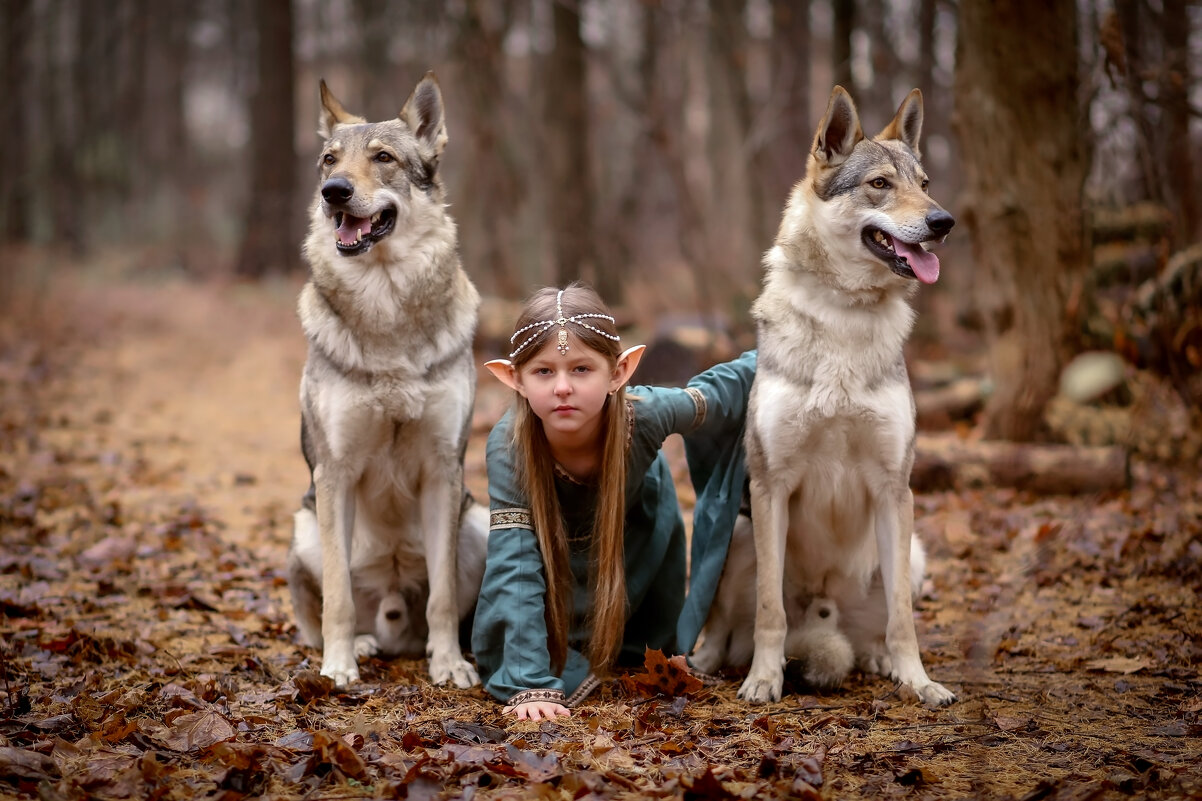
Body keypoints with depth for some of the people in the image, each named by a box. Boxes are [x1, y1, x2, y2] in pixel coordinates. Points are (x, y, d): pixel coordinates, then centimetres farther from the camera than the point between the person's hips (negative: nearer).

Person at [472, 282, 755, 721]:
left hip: (640, 525, 1)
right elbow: (516, 565, -44)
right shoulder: (508, 445, -42)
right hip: (552, 537, -1)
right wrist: (530, 684, -51)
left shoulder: (644, 415, -40)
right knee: (500, 659, -9)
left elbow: (718, 392, -18)